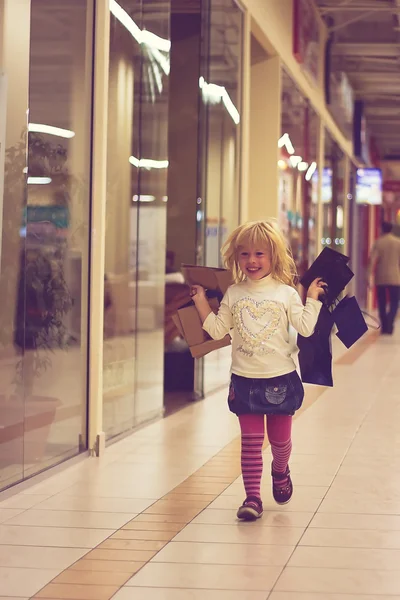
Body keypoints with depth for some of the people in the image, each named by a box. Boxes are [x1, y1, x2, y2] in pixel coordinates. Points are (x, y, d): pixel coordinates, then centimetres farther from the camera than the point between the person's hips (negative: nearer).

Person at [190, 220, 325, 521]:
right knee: (251, 440, -2)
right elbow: (217, 329, 5)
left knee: (280, 438, 12)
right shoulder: (234, 294, 4)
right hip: (245, 380, 1)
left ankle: (280, 471, 43)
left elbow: (306, 327, -6)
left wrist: (313, 298, -13)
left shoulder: (285, 293, -1)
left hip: (280, 379, -1)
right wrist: (201, 301, 1)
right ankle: (252, 496, 2)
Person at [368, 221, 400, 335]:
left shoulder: (378, 242, -3)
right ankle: (389, 325, -20)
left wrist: (369, 276, -9)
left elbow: (372, 261, -10)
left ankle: (384, 327, 13)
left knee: (382, 304, 12)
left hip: (380, 278, 0)